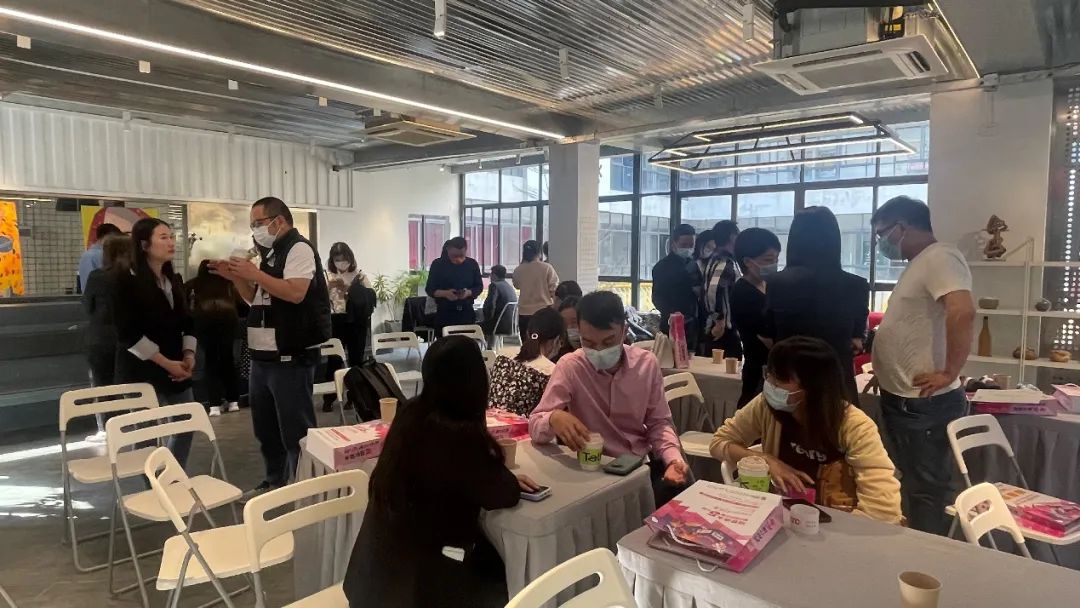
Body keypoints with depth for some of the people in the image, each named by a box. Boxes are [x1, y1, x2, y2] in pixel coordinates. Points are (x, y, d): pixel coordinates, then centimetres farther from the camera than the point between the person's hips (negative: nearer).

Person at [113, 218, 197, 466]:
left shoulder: (173, 280, 11)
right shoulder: (127, 282, -10)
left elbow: (186, 322, 13)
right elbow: (129, 334, -16)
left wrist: (189, 355, -2)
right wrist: (165, 362, -17)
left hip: (176, 369, 7)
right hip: (142, 371, -7)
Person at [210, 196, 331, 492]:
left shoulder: (299, 248, -10)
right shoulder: (272, 254, 17)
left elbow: (295, 293, -24)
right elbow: (257, 299, 21)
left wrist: (254, 273, -18)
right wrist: (235, 276, 7)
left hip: (291, 359, -10)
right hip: (263, 357, 10)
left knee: (295, 430, -2)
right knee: (265, 427, 17)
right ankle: (275, 481, 31)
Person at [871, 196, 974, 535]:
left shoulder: (939, 257, -16)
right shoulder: (919, 263, 15)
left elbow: (962, 313, -32)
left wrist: (949, 373, -24)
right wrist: (886, 370, 16)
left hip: (924, 403, -10)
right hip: (904, 399, 10)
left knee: (926, 491, 1)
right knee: (913, 486, 20)